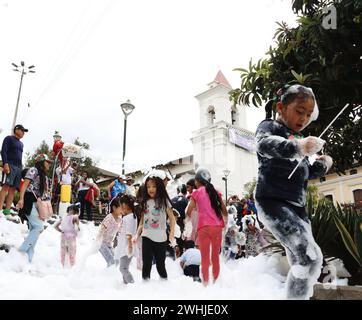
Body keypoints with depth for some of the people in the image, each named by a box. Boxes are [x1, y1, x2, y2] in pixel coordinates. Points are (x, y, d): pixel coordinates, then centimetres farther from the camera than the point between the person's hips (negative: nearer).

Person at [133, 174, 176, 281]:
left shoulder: (164, 201, -2)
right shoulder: (145, 202, 8)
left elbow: (172, 218, -3)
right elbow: (142, 220, 14)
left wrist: (172, 235, -13)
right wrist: (137, 234, 6)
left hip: (160, 238, -2)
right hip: (146, 237, 3)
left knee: (160, 264, 7)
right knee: (146, 263, 2)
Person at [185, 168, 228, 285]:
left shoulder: (197, 193, 1)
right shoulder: (215, 192, 11)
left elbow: (188, 212, -3)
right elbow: (225, 211, 12)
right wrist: (224, 223, 25)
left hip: (204, 227, -3)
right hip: (217, 227, 4)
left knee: (205, 258, 4)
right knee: (216, 257, 14)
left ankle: (206, 283, 4)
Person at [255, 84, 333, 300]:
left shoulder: (299, 138, 20)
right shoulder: (270, 126, -4)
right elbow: (264, 145, -30)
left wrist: (322, 165, 11)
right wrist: (297, 147, -48)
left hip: (298, 206, 9)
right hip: (272, 201, -9)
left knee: (302, 263, 12)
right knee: (311, 257, -21)